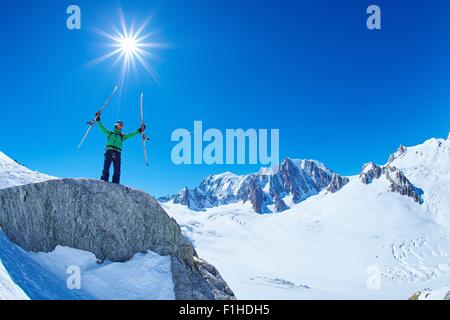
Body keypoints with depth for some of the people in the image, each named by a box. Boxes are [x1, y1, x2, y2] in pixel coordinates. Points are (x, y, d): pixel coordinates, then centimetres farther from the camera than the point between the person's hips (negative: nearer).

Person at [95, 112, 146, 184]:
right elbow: (102, 128, 15)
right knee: (106, 168, -16)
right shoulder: (110, 133, 22)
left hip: (117, 153, 2)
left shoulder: (122, 136, 25)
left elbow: (132, 135, 17)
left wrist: (139, 130, 6)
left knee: (117, 171, -10)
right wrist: (98, 119, 4)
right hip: (109, 151, -2)